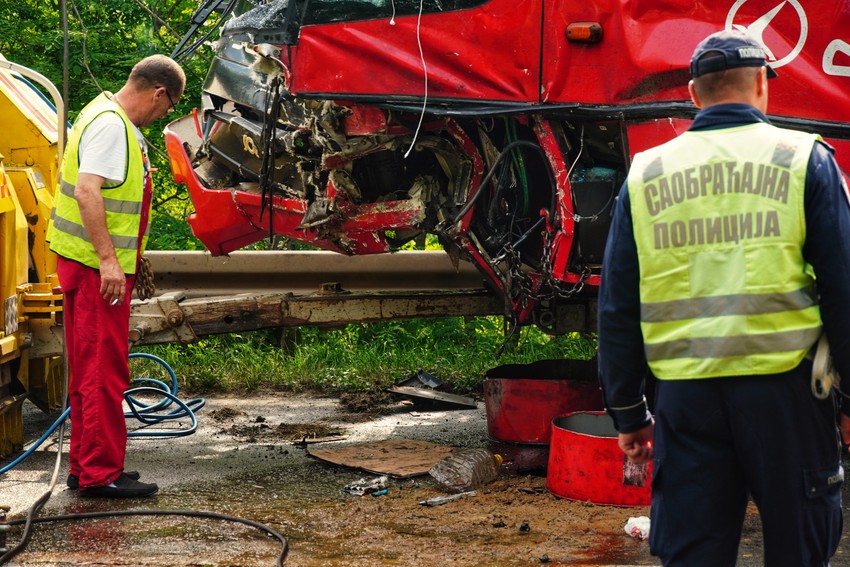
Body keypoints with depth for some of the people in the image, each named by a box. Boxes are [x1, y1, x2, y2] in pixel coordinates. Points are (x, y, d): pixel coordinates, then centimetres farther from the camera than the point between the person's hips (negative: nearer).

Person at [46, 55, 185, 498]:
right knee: (104, 372, -6)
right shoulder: (110, 125, -16)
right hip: (97, 266, -11)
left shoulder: (117, 122, 16)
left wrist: (132, 254, 28)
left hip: (101, 264, 11)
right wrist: (108, 259, -29)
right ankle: (100, 473, -2)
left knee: (92, 370, 15)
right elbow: (87, 191, -26)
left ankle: (86, 467, 23)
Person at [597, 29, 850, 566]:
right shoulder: (804, 159, 1)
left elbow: (618, 308, 9)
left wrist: (628, 412, 16)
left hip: (685, 395, 2)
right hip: (783, 388, -2)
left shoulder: (645, 174, 8)